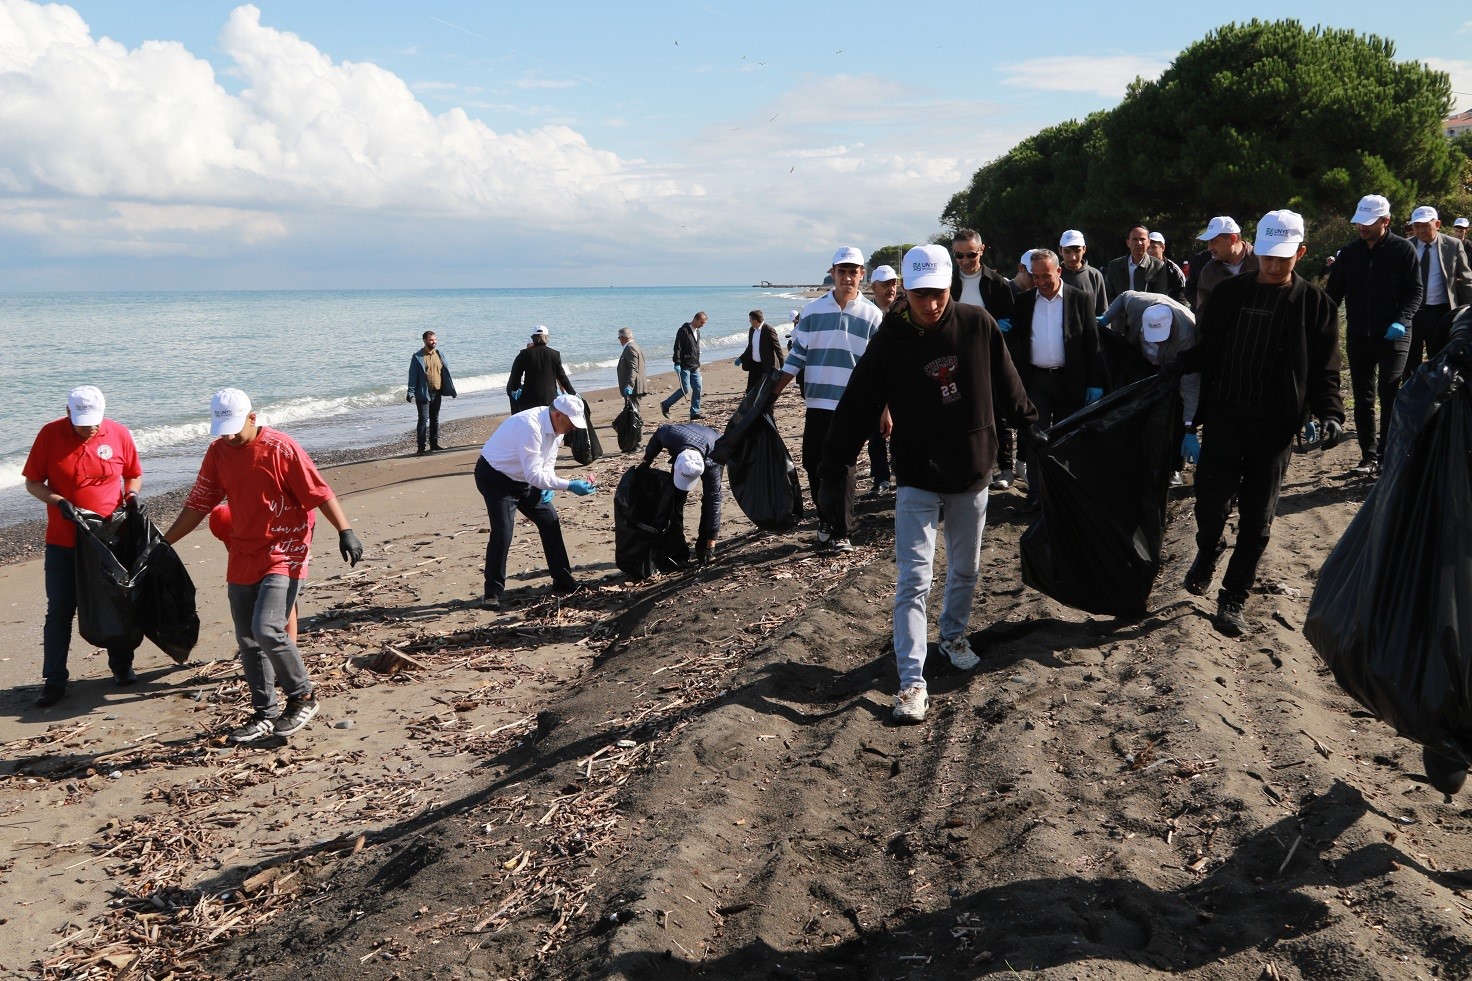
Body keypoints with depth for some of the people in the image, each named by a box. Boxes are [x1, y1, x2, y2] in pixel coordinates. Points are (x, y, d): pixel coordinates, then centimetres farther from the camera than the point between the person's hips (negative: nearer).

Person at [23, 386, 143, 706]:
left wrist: (130, 495, -10)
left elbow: (134, 475, 10)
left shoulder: (119, 434, -5)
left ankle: (122, 667, 27)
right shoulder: (49, 434, -8)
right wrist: (59, 501, -19)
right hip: (63, 543, -1)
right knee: (59, 611, 3)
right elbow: (33, 482, -2)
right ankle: (54, 681, 11)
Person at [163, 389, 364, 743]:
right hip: (242, 558, 7)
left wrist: (345, 530, -21)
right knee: (247, 641, 8)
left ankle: (303, 697, 1)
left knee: (267, 629, -19)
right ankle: (265, 714, 20)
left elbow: (320, 492, -12)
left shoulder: (281, 448, -13)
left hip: (284, 554, -6)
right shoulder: (218, 452, 5)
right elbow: (198, 504, 12)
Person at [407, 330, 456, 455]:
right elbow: (412, 375, -7)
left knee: (435, 419, 13)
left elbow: (446, 372, 13)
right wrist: (411, 392, -13)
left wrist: (451, 388, 10)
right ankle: (421, 447, -4)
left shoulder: (440, 354, 9)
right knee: (423, 420, -7)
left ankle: (434, 444, 22)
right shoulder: (418, 356, -6)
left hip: (437, 393, 5)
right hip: (423, 393, -5)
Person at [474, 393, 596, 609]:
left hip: (522, 478, 9)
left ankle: (563, 582, 19)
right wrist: (569, 485, -34)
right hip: (495, 477, -9)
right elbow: (534, 475, -35)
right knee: (502, 533, -17)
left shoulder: (556, 425, -6)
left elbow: (548, 462, 9)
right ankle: (492, 593, -3)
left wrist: (548, 485, -9)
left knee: (550, 522, 7)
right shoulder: (530, 427, -33)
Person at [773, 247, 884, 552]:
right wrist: (773, 393, 5)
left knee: (842, 468, -2)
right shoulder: (813, 311, 5)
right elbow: (797, 355, 9)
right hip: (817, 402, 3)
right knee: (812, 464, 6)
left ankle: (840, 532, 7)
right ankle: (826, 520, 26)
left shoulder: (872, 315, 1)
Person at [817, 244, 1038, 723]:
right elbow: (857, 410, -10)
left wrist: (1030, 425, 16)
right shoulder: (890, 341, -11)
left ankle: (954, 635, 43)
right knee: (913, 580, -6)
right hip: (917, 480, -2)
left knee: (965, 570, 18)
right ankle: (912, 680, -3)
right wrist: (832, 475, -12)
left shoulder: (978, 325, -7)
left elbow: (1006, 385, 7)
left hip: (972, 474, 3)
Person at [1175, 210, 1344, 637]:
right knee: (1211, 503, -4)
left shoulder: (1315, 303, 2)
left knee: (1257, 519, 3)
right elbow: (1202, 349, 8)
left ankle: (1233, 599, 18)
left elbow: (1323, 370, 4)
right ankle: (1208, 551, 31)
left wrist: (1329, 413, -12)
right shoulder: (1228, 292, 5)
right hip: (1224, 415, 1)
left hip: (1275, 425, 0)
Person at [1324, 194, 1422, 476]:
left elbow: (1415, 292, -3)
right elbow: (1333, 293, 9)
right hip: (1357, 335, 4)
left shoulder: (1403, 249, -3)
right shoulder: (1349, 253, 7)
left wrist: (1402, 321, -18)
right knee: (1362, 398, 6)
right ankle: (1369, 456, 12)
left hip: (1393, 335, -4)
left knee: (1389, 393, -10)